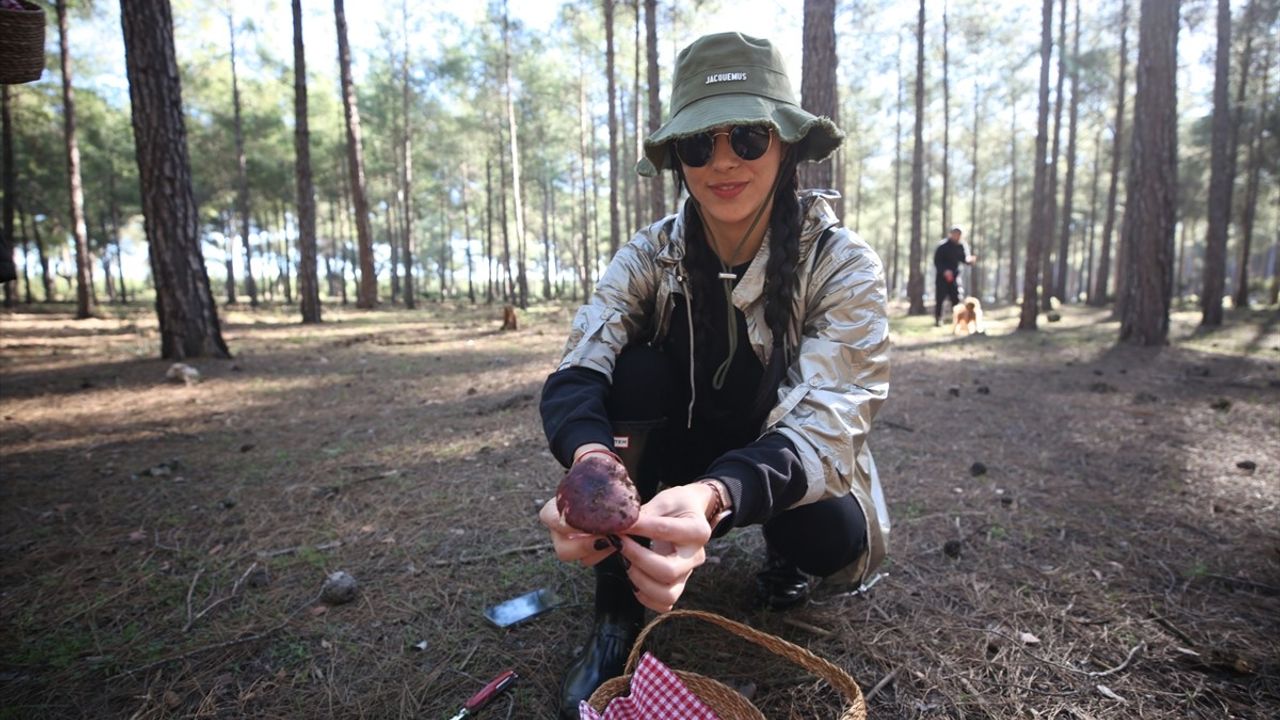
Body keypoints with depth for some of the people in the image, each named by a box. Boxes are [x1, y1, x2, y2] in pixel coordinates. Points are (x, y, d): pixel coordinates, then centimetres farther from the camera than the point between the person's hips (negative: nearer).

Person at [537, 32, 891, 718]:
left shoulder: (843, 263, -22)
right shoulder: (650, 256, -16)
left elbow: (826, 423, -33)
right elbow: (574, 377, -27)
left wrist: (713, 498, -54)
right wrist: (592, 463, -51)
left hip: (792, 466, -1)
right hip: (683, 449, 2)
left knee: (835, 535, -33)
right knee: (635, 371, -28)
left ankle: (783, 548, 6)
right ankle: (616, 613, -13)